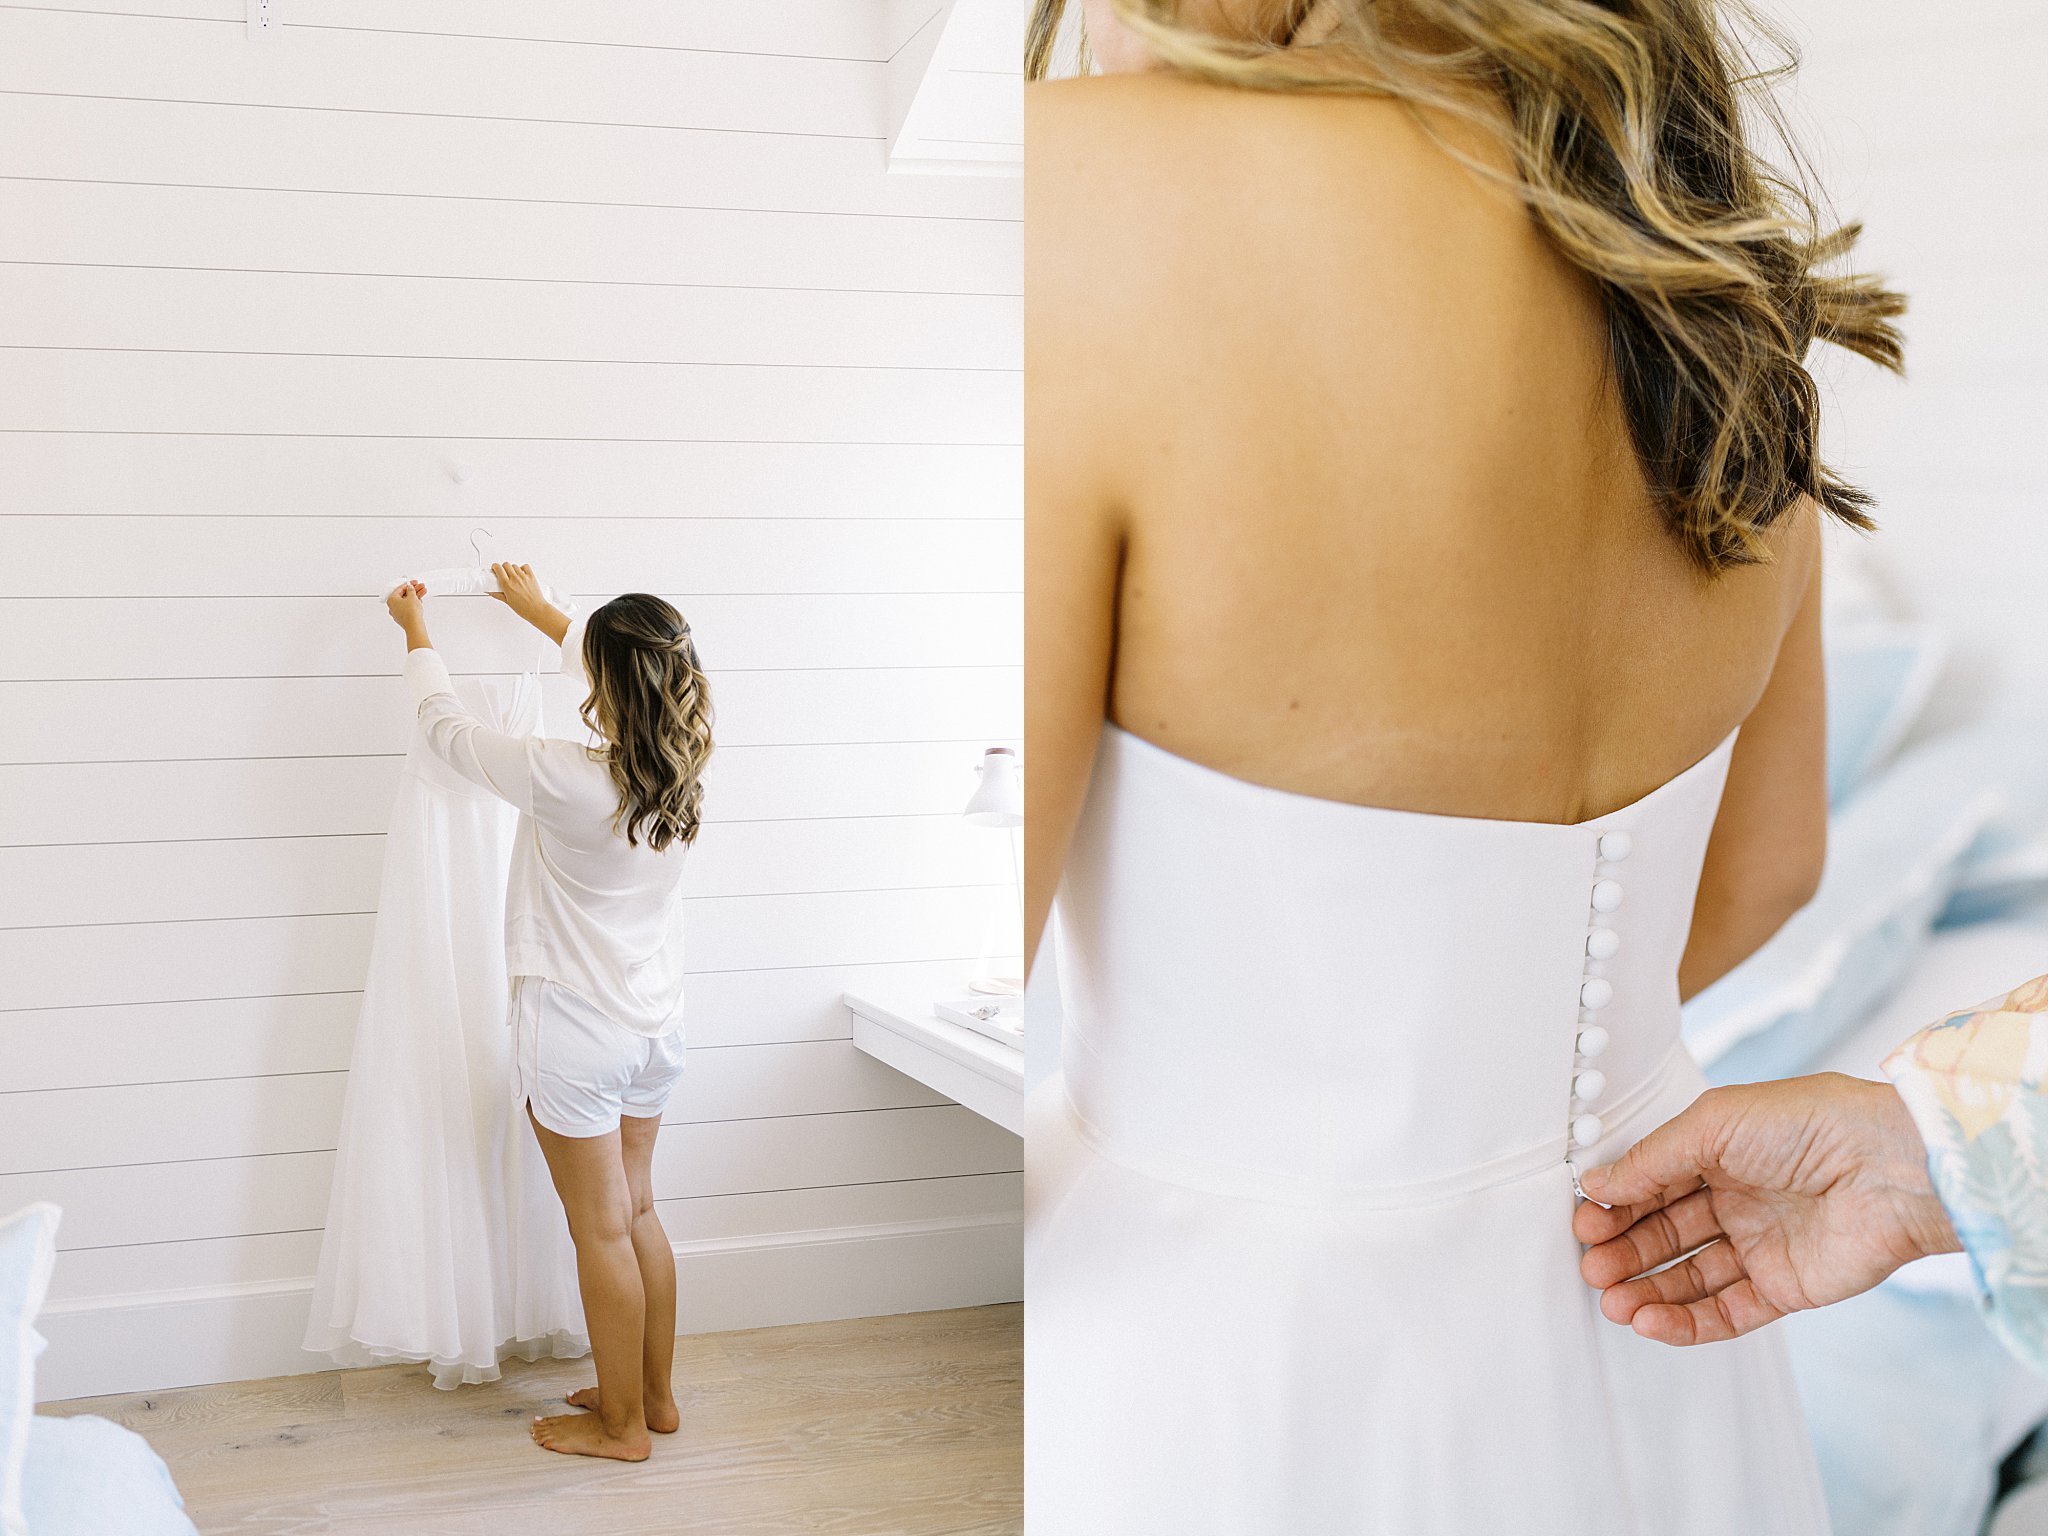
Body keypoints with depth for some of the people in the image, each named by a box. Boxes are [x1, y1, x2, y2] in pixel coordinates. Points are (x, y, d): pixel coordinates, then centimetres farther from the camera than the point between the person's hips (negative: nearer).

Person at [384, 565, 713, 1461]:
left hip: (576, 1033, -6)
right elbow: (630, 686, 15)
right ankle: (654, 1394, 32)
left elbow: (449, 731, -9)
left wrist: (416, 634, 9)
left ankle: (621, 1424, 19)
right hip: (655, 1027, 6)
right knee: (636, 1212, 20)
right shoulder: (681, 767, -7)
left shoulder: (565, 780, -25)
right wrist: (540, 611, 28)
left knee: (602, 1229, 6)